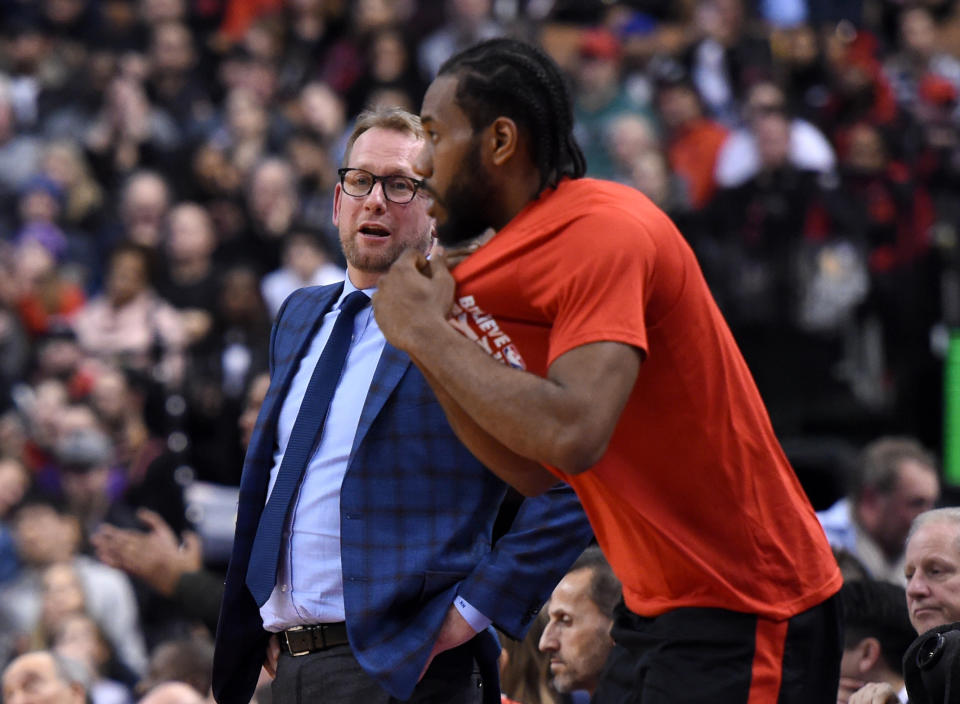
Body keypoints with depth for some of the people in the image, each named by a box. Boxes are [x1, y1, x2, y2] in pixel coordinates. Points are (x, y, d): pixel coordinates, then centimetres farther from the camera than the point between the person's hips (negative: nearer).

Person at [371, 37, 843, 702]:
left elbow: (573, 436, -32)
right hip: (661, 612, 9)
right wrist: (432, 351, 1)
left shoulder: (607, 230, -18)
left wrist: (428, 333, -21)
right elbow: (536, 471, 11)